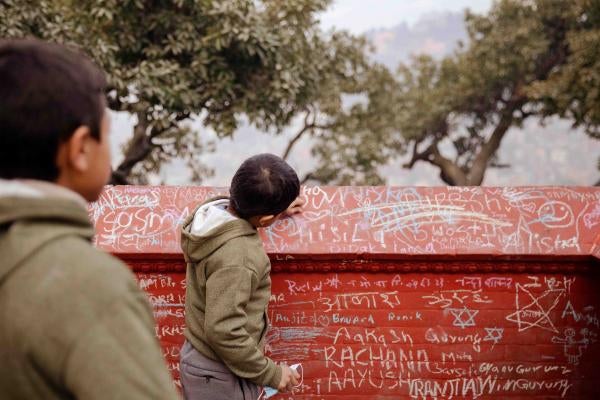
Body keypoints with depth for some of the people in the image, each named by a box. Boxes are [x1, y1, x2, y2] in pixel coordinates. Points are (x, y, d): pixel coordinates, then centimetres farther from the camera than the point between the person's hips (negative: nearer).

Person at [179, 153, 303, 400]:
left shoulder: (214, 210, -7)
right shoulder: (235, 258, -31)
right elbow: (223, 332, -30)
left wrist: (277, 209, 17)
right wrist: (271, 374, -18)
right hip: (220, 377, -8)